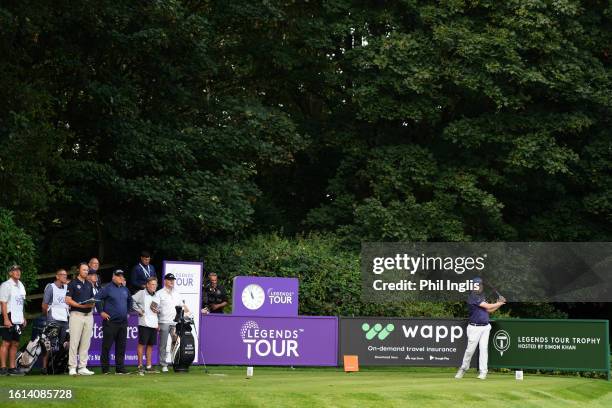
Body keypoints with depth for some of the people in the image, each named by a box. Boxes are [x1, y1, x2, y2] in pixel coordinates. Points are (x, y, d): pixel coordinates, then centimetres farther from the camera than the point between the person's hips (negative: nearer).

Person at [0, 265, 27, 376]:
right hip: (9, 317, -8)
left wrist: (23, 317, 18)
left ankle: (12, 368, 12)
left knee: (15, 344, 8)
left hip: (18, 319, 8)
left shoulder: (21, 285, 17)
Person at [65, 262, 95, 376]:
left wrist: (92, 304, -2)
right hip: (76, 314, -6)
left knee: (86, 343, 5)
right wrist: (81, 305, -18)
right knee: (74, 342, -7)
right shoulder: (73, 283, -2)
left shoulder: (89, 284, 18)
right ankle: (72, 367, -4)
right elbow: (68, 300, -8)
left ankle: (83, 367, 9)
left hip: (88, 315, 6)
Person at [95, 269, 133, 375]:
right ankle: (105, 369, 1)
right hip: (110, 322, -6)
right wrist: (101, 312, -11)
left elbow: (130, 301, 32)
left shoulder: (125, 289, 15)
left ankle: (120, 368, 11)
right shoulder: (107, 288, -6)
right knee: (107, 346, -3)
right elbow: (96, 299, -11)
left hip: (123, 322, 6)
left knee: (121, 346, 6)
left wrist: (128, 312, 21)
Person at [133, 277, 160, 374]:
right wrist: (138, 310, -10)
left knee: (150, 344, 9)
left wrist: (158, 310, 9)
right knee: (141, 343, -4)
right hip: (144, 323, -6)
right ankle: (140, 365, 0)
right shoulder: (141, 293, -3)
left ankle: (149, 366, 14)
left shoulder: (157, 296, 18)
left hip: (154, 324, 6)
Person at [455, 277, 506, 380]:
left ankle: (483, 372, 0)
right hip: (474, 327, -6)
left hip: (485, 327, 6)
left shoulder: (482, 297, 15)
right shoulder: (472, 297, -12)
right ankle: (463, 368, 17)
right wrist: (499, 303, -1)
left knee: (484, 348, -2)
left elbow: (489, 310, 16)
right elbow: (488, 306, -15)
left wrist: (499, 304, 5)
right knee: (470, 349, -2)